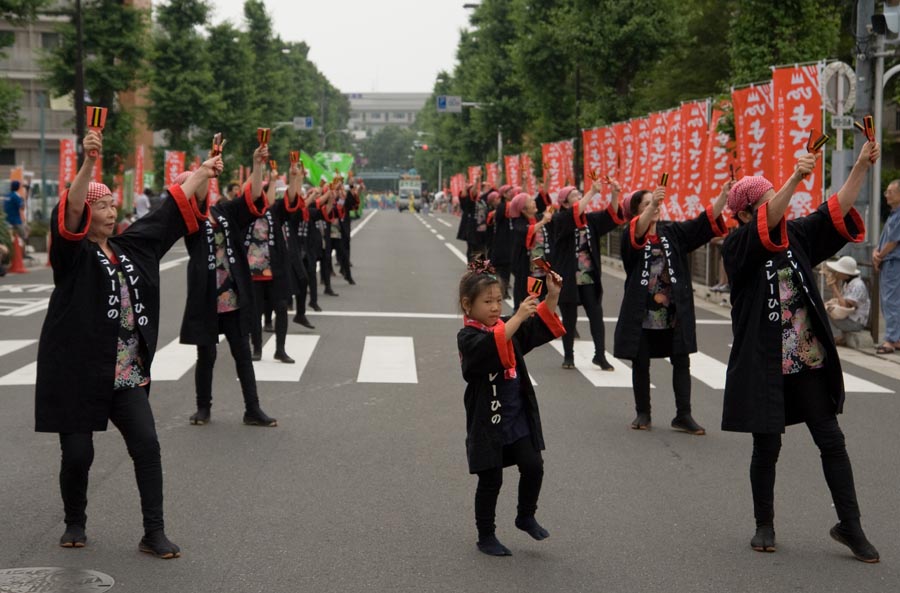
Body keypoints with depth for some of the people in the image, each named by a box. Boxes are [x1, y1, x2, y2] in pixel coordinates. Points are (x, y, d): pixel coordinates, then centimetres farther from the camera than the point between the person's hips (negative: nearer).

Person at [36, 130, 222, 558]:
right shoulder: (72, 253, -6)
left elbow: (172, 210, 19)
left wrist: (203, 173, 23)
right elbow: (71, 210, -25)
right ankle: (75, 523, 26)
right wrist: (88, 163, -39)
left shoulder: (130, 246, 11)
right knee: (78, 454, 1)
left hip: (127, 375, 5)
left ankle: (154, 533, 3)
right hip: (77, 374, -5)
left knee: (147, 447, -3)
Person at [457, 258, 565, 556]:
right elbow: (491, 345, -35)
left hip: (518, 417, 6)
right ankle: (486, 536, 20)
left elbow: (543, 325, 9)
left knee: (533, 466, -1)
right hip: (487, 421, -6)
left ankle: (526, 517, 24)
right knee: (490, 479, 4)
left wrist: (552, 296, -7)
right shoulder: (468, 337, -15)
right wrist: (519, 316, -41)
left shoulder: (508, 327, 8)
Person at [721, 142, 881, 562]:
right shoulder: (737, 248, -8)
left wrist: (862, 167, -12)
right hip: (763, 365, -4)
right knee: (767, 446, 6)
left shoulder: (797, 236, 7)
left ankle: (849, 526, 13)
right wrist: (796, 178, -38)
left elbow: (837, 211, 1)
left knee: (831, 441, 4)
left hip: (808, 361, 4)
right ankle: (764, 525, 23)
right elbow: (768, 222, -27)